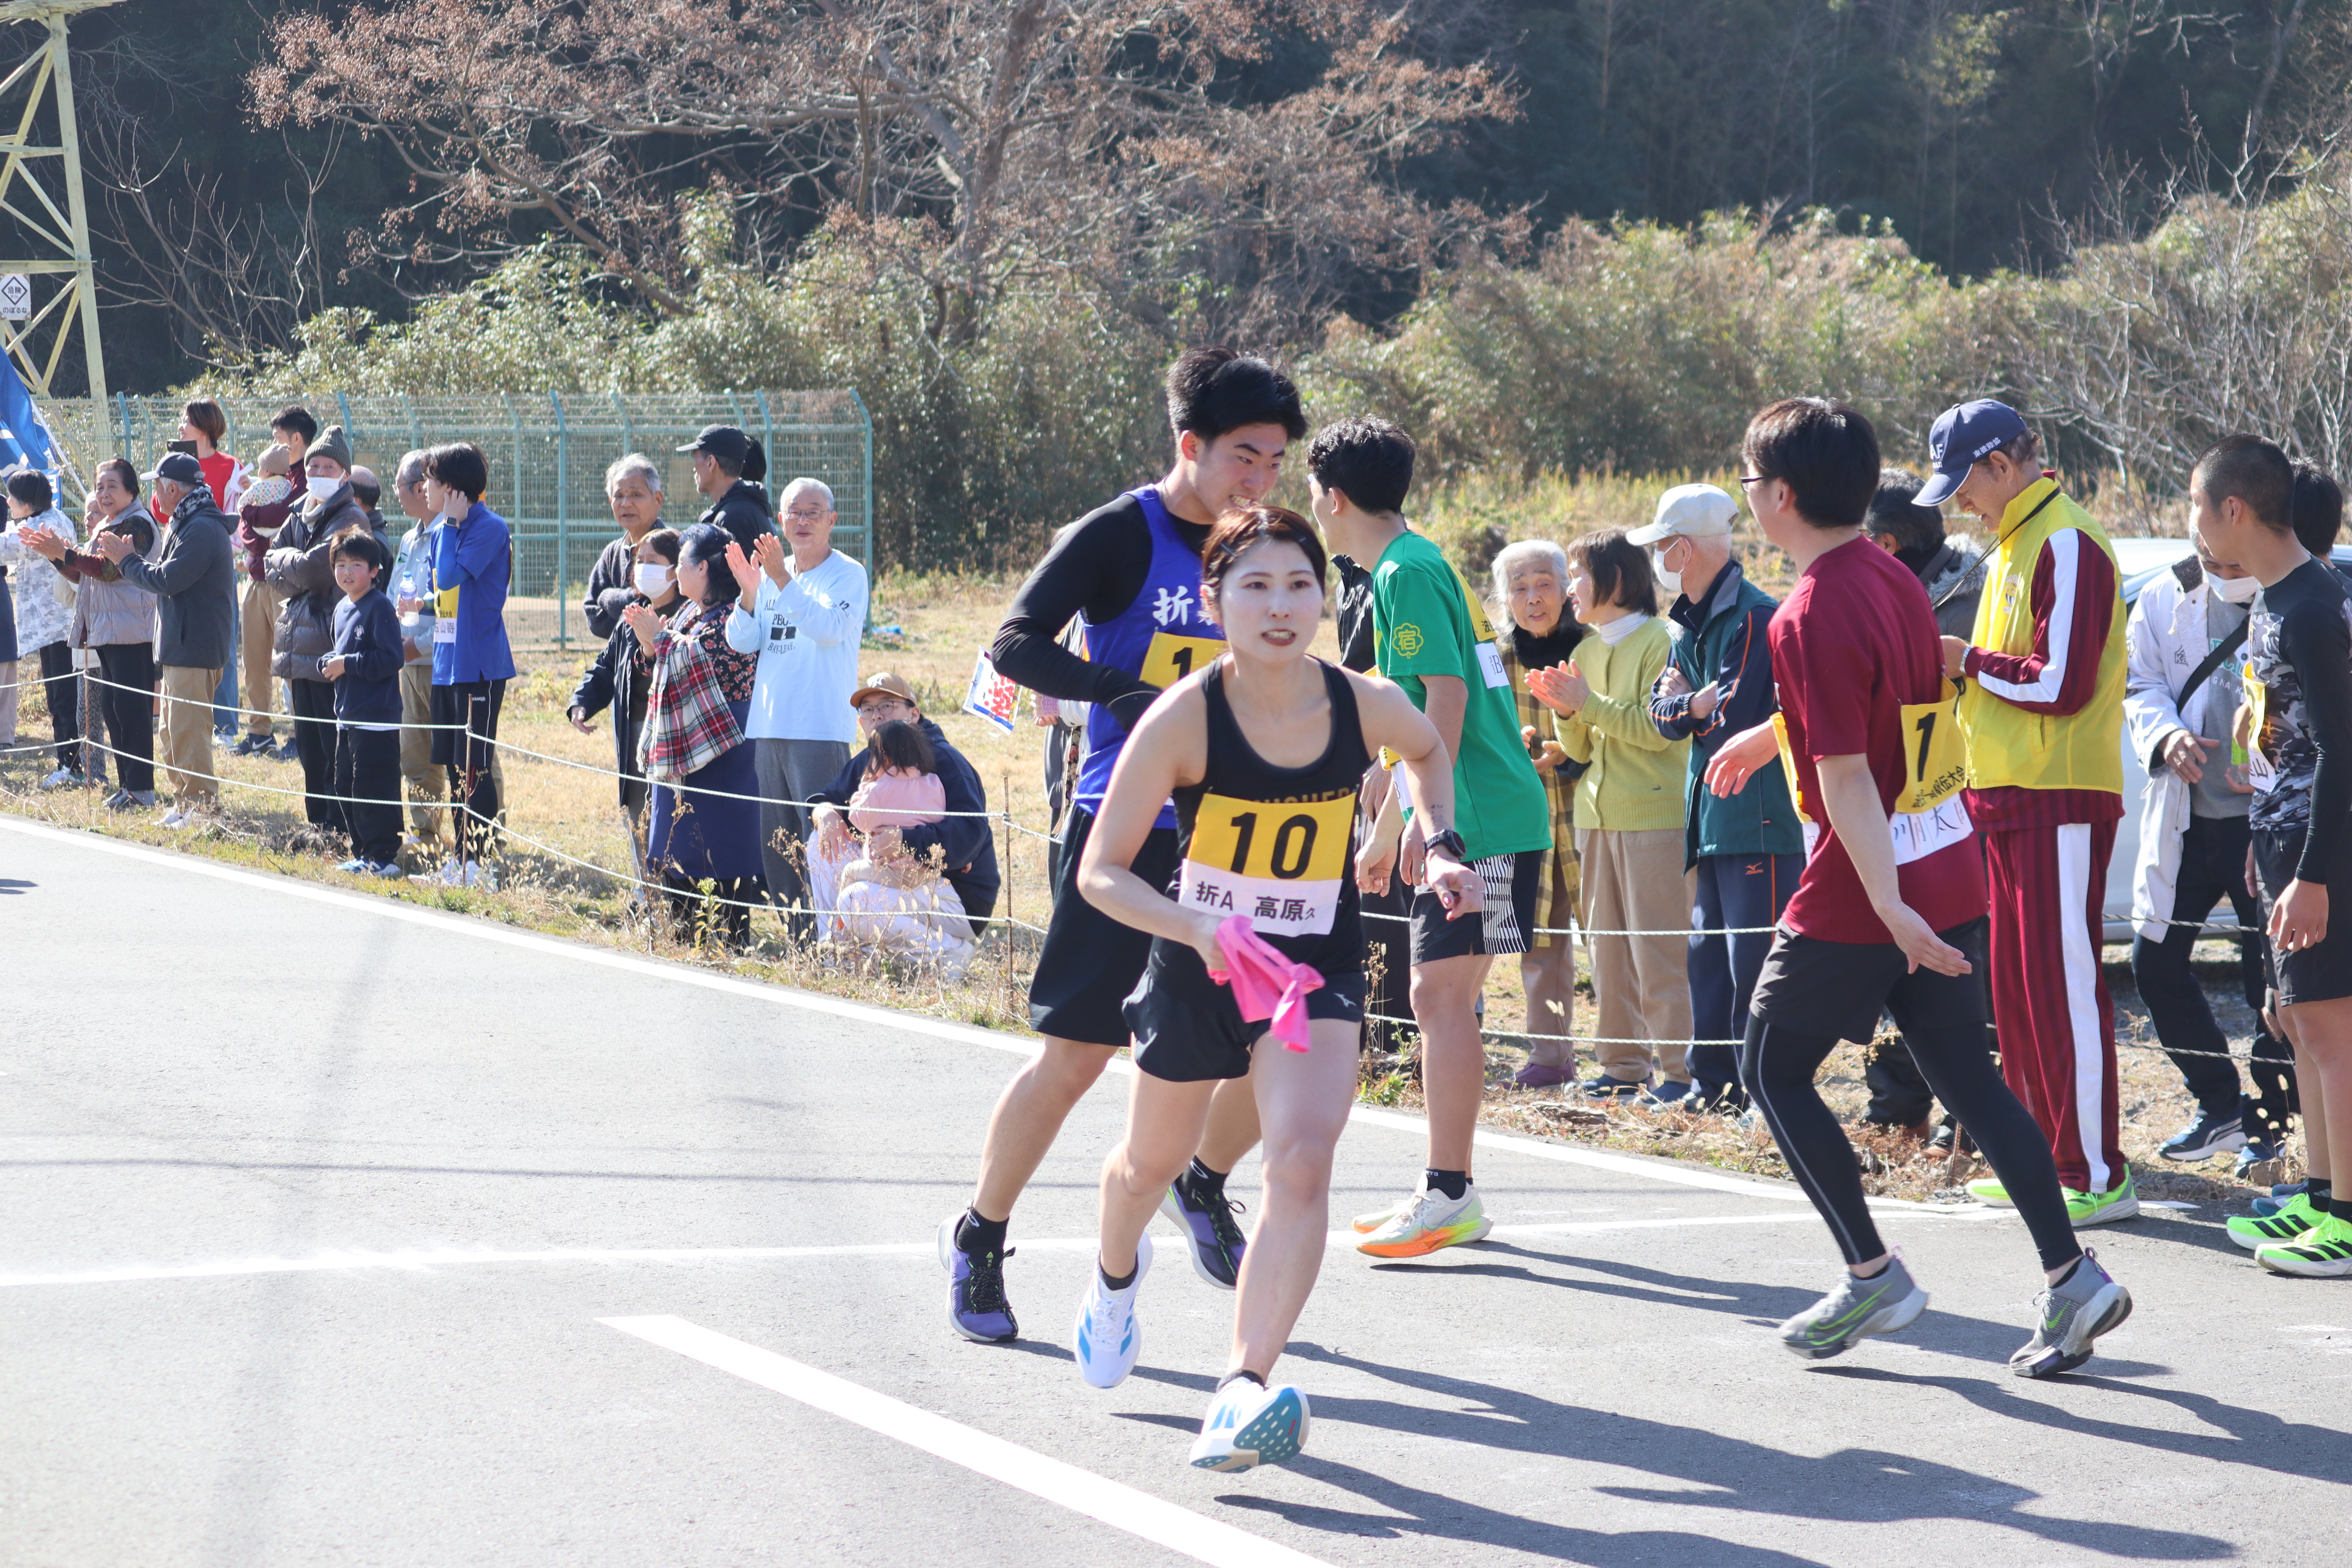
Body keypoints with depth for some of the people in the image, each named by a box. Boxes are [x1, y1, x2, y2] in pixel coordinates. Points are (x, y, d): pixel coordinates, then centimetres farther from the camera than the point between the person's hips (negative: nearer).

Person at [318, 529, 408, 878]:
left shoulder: (380, 607, -12)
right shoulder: (343, 609, 15)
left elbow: (391, 659, -19)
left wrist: (348, 664, -16)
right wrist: (329, 663, 3)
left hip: (377, 717, -9)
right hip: (348, 715, 9)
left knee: (373, 789, -9)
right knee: (345, 787, 13)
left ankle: (382, 856, -4)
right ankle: (362, 852, 21)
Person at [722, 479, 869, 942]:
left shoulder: (847, 574, -2)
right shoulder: (771, 573, 15)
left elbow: (832, 628, -20)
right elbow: (742, 642, 8)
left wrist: (783, 582, -25)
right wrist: (749, 593, -9)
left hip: (821, 730, -7)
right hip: (767, 727, 7)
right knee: (775, 845, 8)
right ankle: (798, 939, 15)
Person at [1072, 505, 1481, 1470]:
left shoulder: (1365, 705, -14)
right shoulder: (1183, 718, -22)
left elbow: (1428, 751, 13)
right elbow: (1100, 873, -18)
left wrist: (1440, 847, -1)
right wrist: (1201, 929, -34)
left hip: (1318, 965, 0)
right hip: (1199, 963, 0)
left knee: (1303, 1157, -24)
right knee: (1153, 1162, 22)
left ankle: (1242, 1393, -29)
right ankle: (1116, 1276, 59)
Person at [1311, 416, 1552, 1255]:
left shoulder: (1407, 572, -11)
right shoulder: (1407, 567, 20)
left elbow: (1446, 697, -20)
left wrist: (1425, 820, -24)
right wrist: (1385, 834, 31)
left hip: (1482, 818, -10)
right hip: (1466, 820, 10)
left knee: (1443, 994, -11)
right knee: (1443, 996, 12)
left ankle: (1451, 1196, -12)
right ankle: (1445, 1193, 16)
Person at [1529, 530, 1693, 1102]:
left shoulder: (1661, 642, -7)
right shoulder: (1586, 652, 16)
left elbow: (1657, 728, -17)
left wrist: (1589, 704, -17)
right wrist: (1564, 711, -3)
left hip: (1656, 816, -8)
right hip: (1597, 816, 8)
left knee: (1659, 948, -7)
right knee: (1606, 946, 9)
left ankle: (1677, 1068, -4)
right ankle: (1623, 1064, 15)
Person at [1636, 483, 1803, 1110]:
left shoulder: (1755, 616, -13)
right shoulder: (1690, 623, 17)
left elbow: (1733, 714, -21)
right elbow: (1664, 715, 12)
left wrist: (1686, 703, -2)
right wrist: (1697, 703, -9)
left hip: (1759, 814, -10)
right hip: (1712, 816, 10)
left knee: (1754, 962, -10)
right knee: (1708, 957, 12)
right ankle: (1715, 1084, 19)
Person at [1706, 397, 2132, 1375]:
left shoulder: (1812, 616, -19)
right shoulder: (1894, 579, 9)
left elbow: (1846, 773, -25)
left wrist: (1888, 906, -29)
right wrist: (1764, 736, 45)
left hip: (1863, 896, -8)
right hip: (1949, 879, 8)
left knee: (1772, 1069, 8)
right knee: (1966, 1075, 10)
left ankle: (1873, 1277, 8)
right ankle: (2070, 1277, 2)